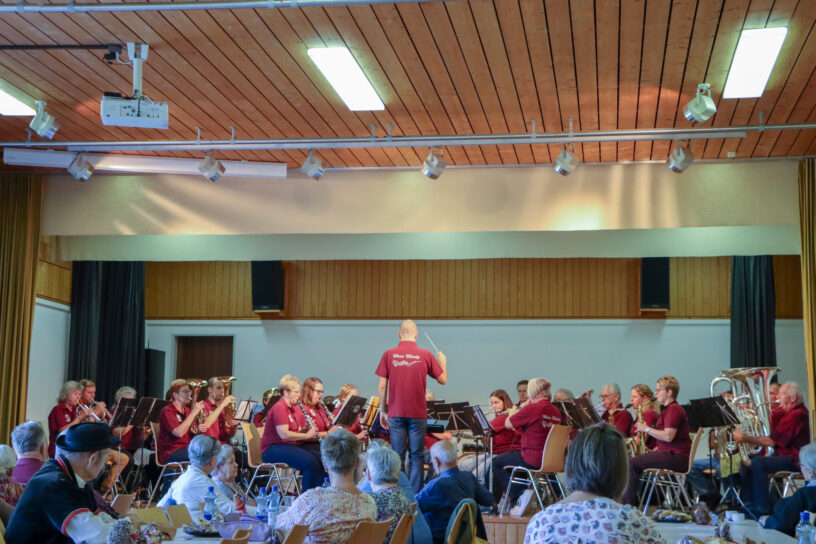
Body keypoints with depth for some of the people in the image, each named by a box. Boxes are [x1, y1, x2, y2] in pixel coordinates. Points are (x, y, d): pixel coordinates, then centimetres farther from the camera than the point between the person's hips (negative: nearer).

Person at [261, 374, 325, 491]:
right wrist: (306, 435, -14)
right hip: (274, 448, -9)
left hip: (293, 446, 9)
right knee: (310, 462, -30)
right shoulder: (279, 408, -12)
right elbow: (284, 434, -21)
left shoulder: (295, 408, 17)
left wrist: (305, 429, -2)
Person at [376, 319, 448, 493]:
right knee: (416, 457, 5)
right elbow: (443, 380, 5)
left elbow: (382, 387, 0)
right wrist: (443, 362, 23)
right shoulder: (426, 355, -3)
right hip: (418, 414, -1)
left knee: (397, 457, 6)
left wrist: (383, 411, 9)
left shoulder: (389, 355, -1)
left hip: (395, 414, 1)